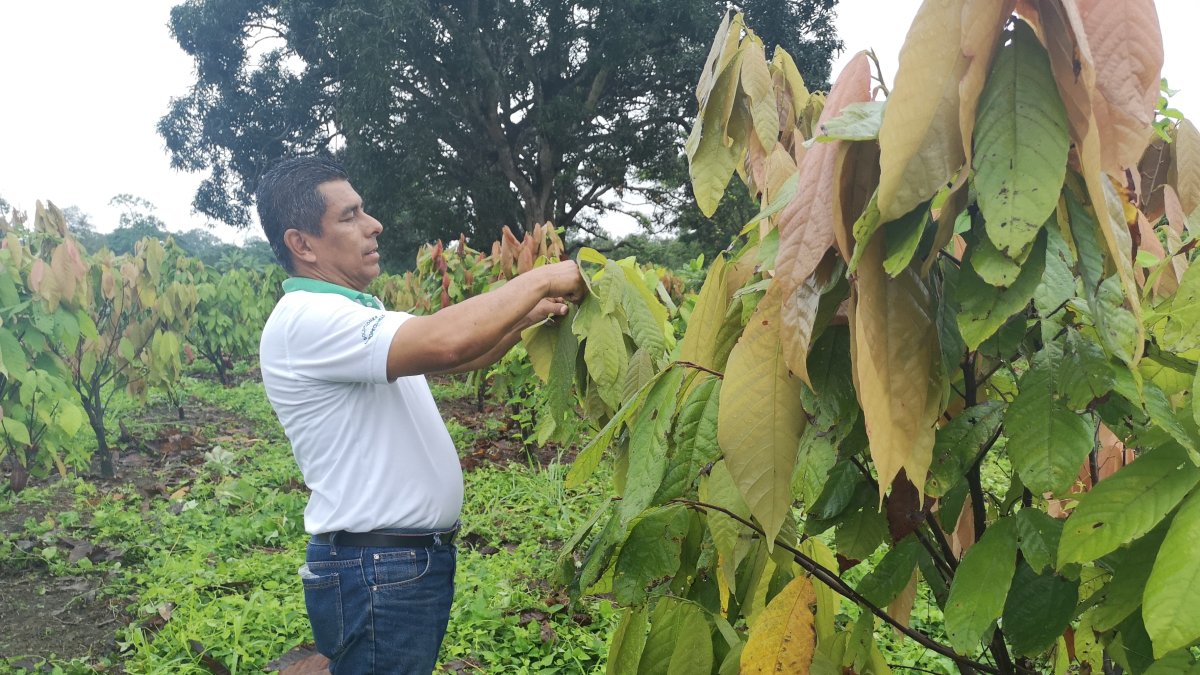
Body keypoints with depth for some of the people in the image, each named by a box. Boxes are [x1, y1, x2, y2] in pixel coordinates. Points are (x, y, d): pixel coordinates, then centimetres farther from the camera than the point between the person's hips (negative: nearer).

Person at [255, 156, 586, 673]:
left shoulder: (359, 316, 12)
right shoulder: (304, 320, -20)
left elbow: (455, 357, 17)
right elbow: (445, 343, -33)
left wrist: (528, 315, 1)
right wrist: (539, 280, -19)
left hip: (416, 560, 9)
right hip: (374, 574, -9)